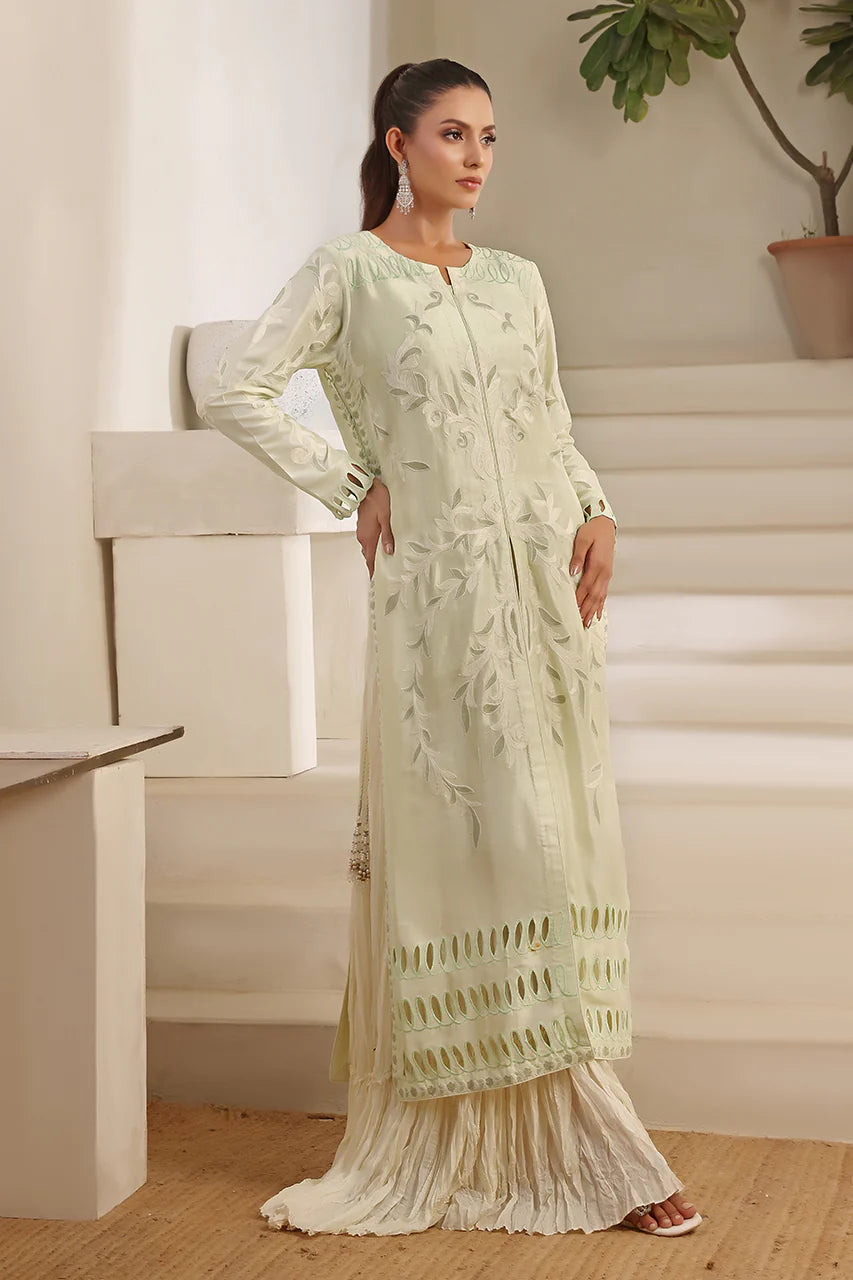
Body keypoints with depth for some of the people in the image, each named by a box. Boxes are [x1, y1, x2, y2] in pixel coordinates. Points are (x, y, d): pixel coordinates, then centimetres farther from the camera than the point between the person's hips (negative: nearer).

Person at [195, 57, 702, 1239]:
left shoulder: (518, 280, 14)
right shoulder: (350, 272, -2)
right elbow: (233, 392, -8)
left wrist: (598, 514, 4)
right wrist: (350, 486, -7)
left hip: (549, 583, 5)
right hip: (439, 589, -5)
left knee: (560, 840, 5)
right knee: (460, 845, -4)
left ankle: (570, 1140, 13)